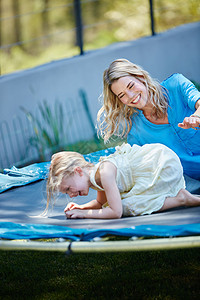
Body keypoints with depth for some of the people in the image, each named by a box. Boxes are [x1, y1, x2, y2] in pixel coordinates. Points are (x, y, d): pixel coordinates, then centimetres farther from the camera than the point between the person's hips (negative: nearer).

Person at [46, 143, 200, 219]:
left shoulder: (105, 173, -25)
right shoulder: (95, 173, 5)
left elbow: (116, 212, -26)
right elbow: (102, 202, 24)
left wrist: (84, 213, -17)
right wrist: (81, 207, 7)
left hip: (165, 163, -10)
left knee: (128, 207, -14)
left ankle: (180, 199, -8)